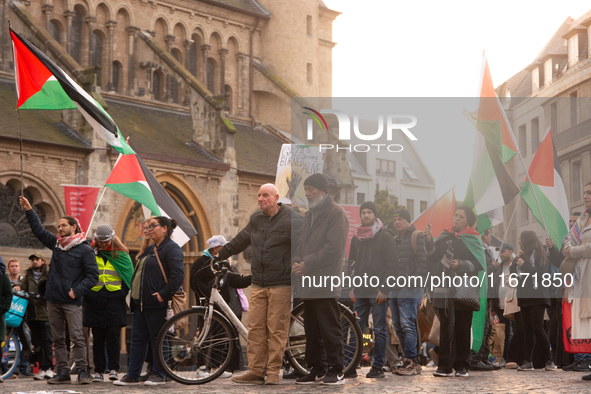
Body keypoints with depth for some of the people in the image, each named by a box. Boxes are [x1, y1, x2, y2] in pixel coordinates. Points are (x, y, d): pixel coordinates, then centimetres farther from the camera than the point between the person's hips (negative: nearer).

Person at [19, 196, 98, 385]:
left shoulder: (84, 250, -4)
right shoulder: (56, 243, 13)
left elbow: (93, 275, -6)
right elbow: (39, 230, 22)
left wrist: (77, 291, -14)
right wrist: (29, 211, 17)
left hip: (72, 302, -6)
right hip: (53, 300, 6)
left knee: (77, 337, -10)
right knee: (58, 339, 7)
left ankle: (82, 371, -7)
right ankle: (62, 372, 12)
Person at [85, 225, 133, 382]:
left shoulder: (121, 254, 8)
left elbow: (129, 275, 9)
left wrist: (124, 293, -2)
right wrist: (83, 293, 0)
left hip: (115, 298, -1)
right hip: (94, 298, 1)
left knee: (113, 335, -5)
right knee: (98, 337, 3)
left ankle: (113, 369, 1)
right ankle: (99, 371, 8)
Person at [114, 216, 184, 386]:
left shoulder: (172, 248, -10)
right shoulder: (150, 249, 20)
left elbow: (178, 274, -20)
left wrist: (164, 294, -22)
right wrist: (134, 293, 17)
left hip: (156, 303, -10)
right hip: (140, 302, 10)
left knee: (157, 338, -2)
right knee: (137, 339, 9)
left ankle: (158, 375, 6)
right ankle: (132, 375, 12)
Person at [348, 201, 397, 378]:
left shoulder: (385, 237, 0)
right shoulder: (356, 238, 17)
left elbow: (391, 264, -5)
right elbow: (351, 263, 21)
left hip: (378, 292, -5)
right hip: (360, 291, 5)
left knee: (380, 330, -3)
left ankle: (378, 367, -1)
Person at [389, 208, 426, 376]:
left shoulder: (417, 236, -3)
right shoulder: (395, 240, 22)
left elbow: (424, 260, -12)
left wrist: (416, 280, -16)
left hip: (410, 288, -9)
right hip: (395, 289, 9)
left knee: (407, 325, -14)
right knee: (398, 326, 8)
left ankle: (411, 362, -14)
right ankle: (409, 361, 13)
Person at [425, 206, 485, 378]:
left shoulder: (474, 239, 5)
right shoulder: (445, 236, 12)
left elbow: (479, 264, -3)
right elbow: (434, 257, 3)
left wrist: (461, 265, -17)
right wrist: (430, 242, -13)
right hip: (444, 289, 2)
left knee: (463, 328, 2)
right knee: (445, 328, 0)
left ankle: (462, 366, 9)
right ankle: (445, 366, 3)